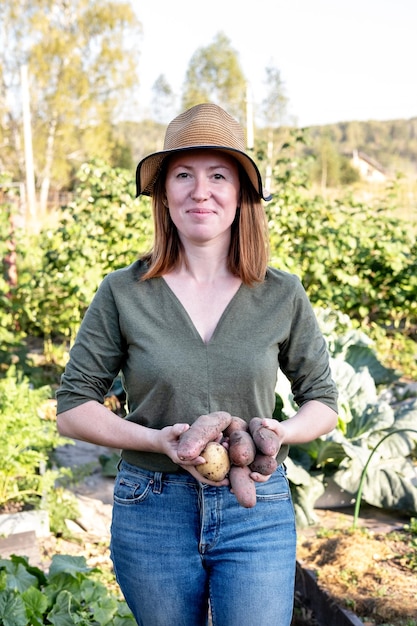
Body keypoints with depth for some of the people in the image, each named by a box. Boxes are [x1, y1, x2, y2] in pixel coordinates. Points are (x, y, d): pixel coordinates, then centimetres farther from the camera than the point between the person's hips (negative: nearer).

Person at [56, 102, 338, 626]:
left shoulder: (283, 296, -2)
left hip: (257, 513, 0)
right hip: (151, 514, 0)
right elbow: (72, 407, -2)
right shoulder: (123, 294, -6)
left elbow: (322, 400, 8)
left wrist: (282, 432, -14)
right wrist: (157, 440, -17)